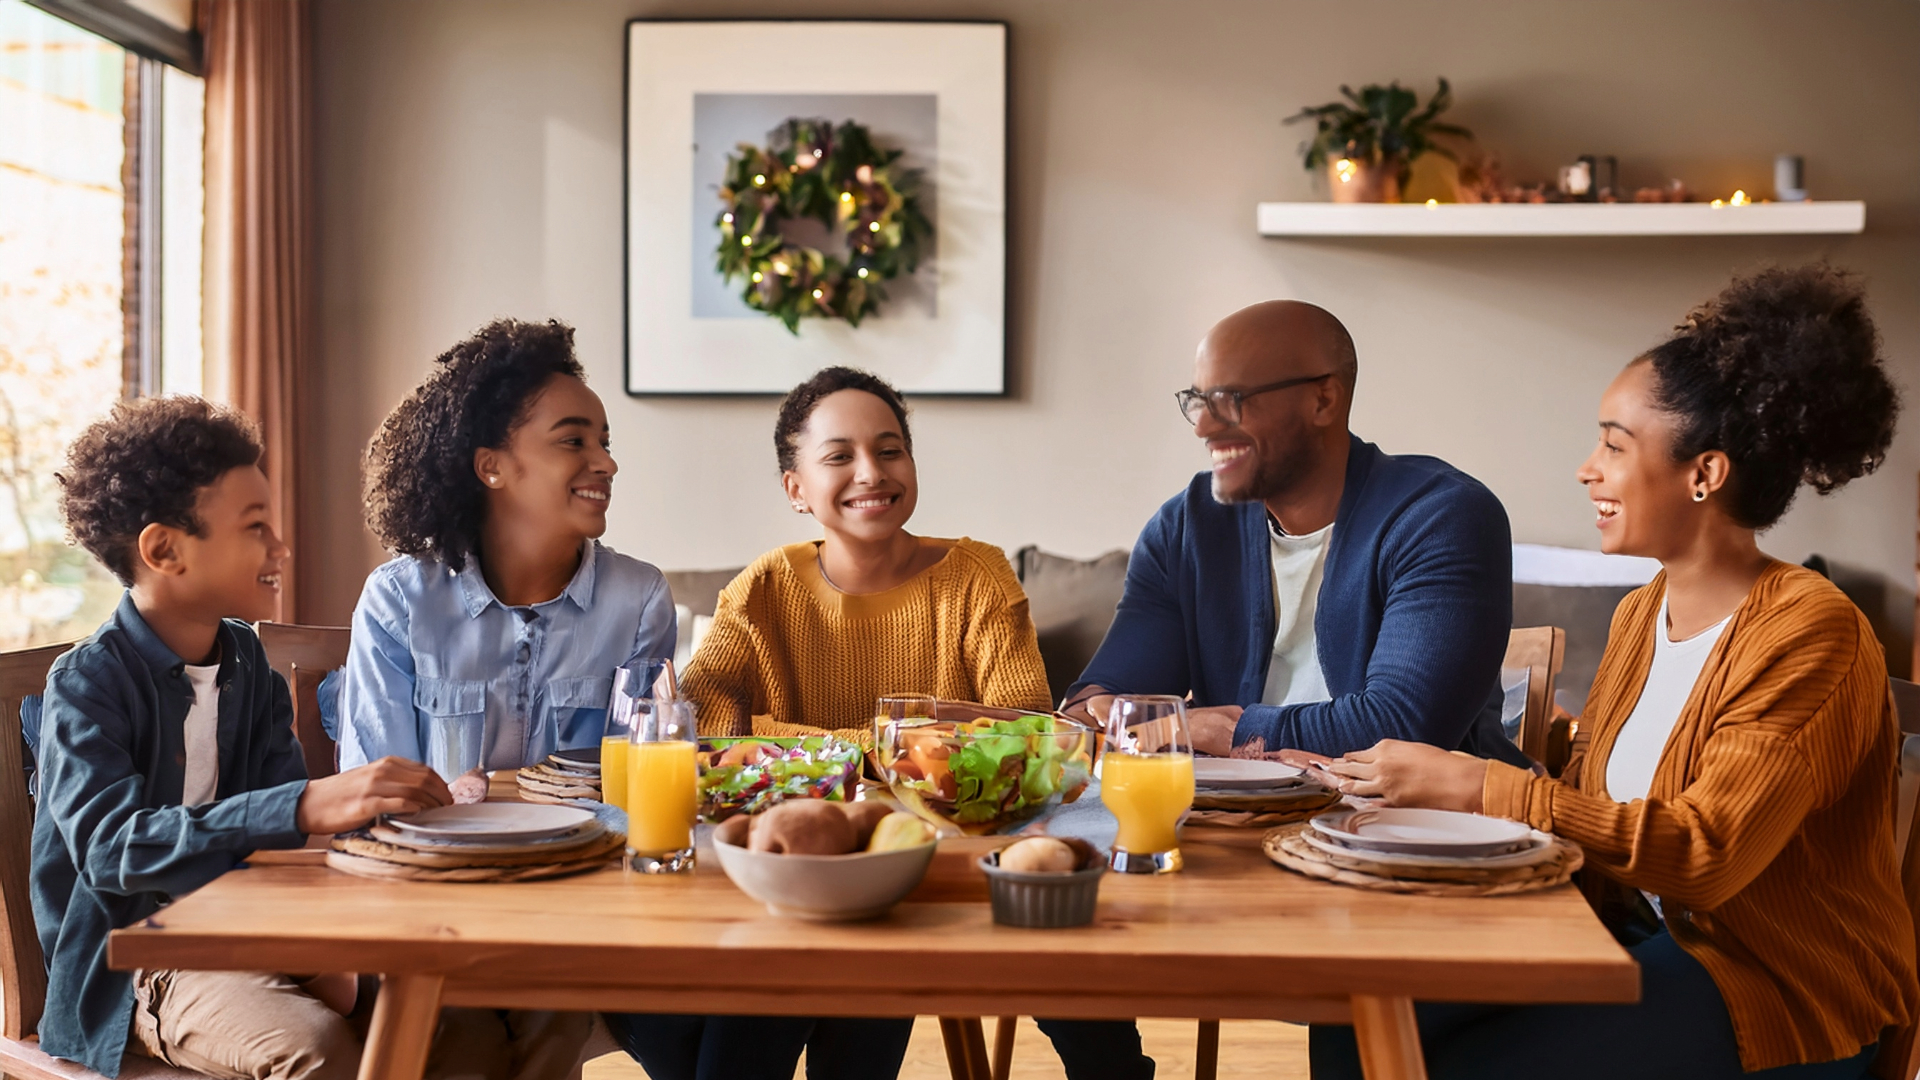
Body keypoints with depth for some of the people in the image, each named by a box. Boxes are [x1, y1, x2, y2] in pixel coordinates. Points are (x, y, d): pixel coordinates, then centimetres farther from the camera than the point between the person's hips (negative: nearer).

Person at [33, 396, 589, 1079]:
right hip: (130, 973, -5)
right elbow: (111, 845, -28)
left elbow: (281, 844, 4)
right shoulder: (87, 683, -11)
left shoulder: (250, 669, 8)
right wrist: (308, 806, -41)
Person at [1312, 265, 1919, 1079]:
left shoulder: (1812, 635, -16)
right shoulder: (1641, 616, 9)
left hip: (1782, 987, -6)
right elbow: (1580, 810, 8)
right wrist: (1417, 791, -10)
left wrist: (1473, 787, -26)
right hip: (1635, 937, 7)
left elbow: (1704, 855, -24)